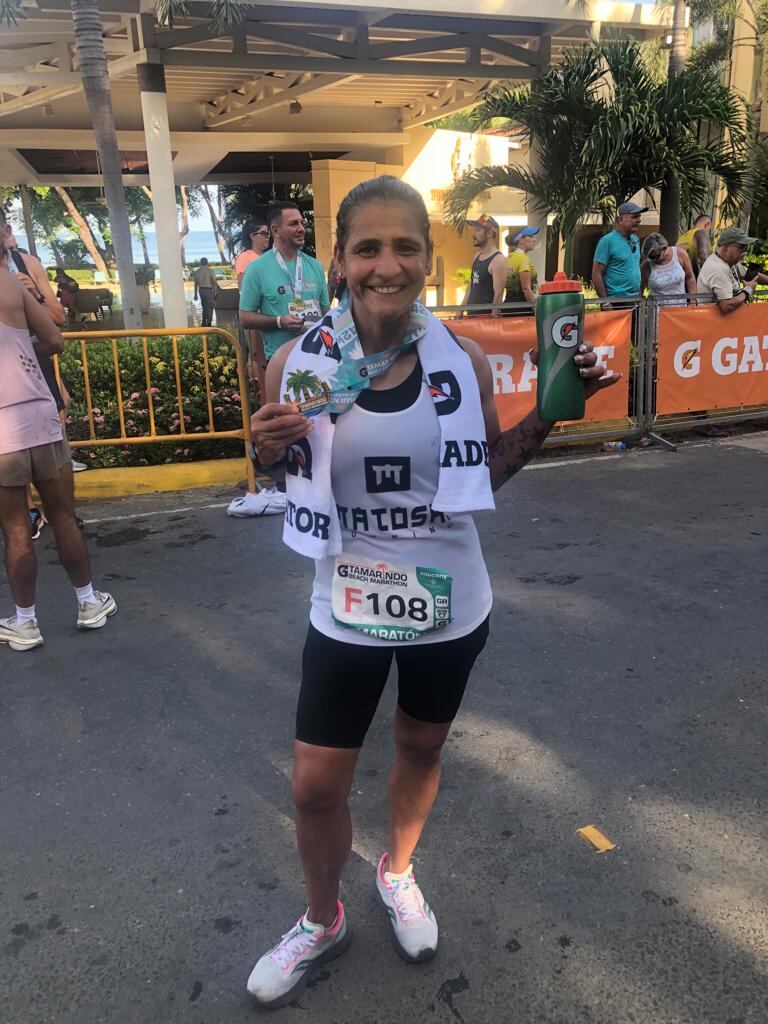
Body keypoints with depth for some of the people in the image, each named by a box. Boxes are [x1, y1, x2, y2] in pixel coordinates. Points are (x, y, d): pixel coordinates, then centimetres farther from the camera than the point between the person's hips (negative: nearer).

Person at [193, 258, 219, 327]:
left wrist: (196, 294, 13)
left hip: (201, 290, 5)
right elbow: (214, 282, -10)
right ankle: (208, 324, -2)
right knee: (209, 308, 2)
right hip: (209, 290, -5)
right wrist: (216, 292, -3)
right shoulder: (210, 271, -8)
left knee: (204, 307, 17)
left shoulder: (197, 272, 5)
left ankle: (204, 323, 18)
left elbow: (196, 284, 8)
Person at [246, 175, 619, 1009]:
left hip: (450, 604, 1)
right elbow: (288, 476, 1)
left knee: (421, 749, 23)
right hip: (347, 609, -1)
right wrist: (268, 451, -21)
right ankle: (322, 921, 42)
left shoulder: (462, 361, -9)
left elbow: (488, 470, 4)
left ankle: (397, 872, 55)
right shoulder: (298, 364, -12)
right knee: (315, 785, 9)